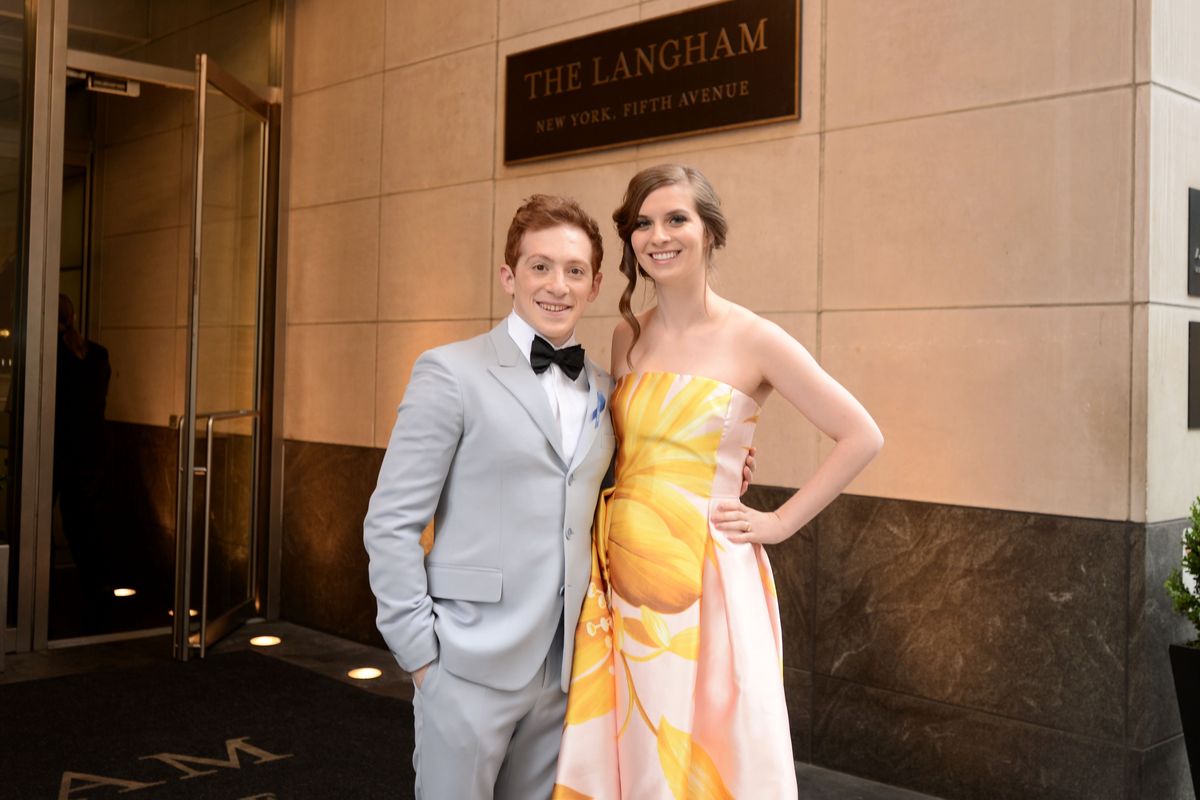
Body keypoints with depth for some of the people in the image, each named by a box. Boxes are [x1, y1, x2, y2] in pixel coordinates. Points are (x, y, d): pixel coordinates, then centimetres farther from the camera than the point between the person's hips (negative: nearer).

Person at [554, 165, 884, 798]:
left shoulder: (752, 339, -8)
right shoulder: (628, 338, 7)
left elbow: (861, 437, -5)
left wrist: (780, 522, -6)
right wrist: (606, 538, 8)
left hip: (704, 574, -5)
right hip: (623, 571, 5)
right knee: (630, 749, 13)